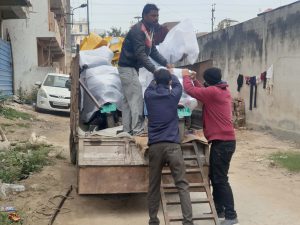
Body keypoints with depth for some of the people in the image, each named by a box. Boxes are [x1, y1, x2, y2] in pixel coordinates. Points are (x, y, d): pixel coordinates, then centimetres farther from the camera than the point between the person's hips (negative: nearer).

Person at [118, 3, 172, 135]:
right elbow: (140, 54, -27)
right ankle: (137, 130, -6)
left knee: (128, 99, 10)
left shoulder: (149, 30, 11)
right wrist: (154, 70, -30)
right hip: (128, 67, -10)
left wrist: (166, 64, 8)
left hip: (132, 67, 10)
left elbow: (153, 51, 16)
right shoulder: (137, 30, -20)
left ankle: (127, 130, 15)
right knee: (136, 99, -10)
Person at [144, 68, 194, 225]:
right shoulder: (173, 96, 3)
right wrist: (170, 75, 47)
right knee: (182, 185, -2)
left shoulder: (149, 96, 6)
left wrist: (158, 77, 51)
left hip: (154, 146, 2)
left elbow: (151, 86, 31)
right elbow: (178, 85, 27)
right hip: (172, 145, -2)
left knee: (154, 186, 10)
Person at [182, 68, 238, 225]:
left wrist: (186, 77, 8)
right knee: (214, 176, 18)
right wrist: (194, 80, 20)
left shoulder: (213, 91, -16)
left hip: (222, 141, -10)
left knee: (221, 179, -6)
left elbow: (190, 90, -10)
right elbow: (203, 92, 26)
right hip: (224, 140, 10)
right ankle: (218, 209, 26)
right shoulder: (223, 90, 12)